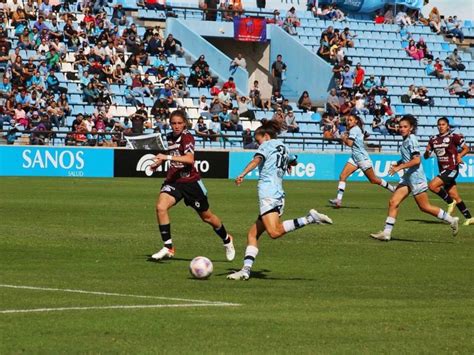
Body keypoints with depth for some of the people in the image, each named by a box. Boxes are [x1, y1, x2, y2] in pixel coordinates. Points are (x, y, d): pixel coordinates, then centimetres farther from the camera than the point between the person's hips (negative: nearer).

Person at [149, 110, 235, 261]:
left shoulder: (187, 137, -16)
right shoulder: (170, 137, 6)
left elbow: (189, 159, -33)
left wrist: (168, 157, -39)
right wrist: (160, 162, 22)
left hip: (190, 181, -5)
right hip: (173, 180, 5)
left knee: (206, 216, 11)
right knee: (160, 206, -22)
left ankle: (227, 240, 38)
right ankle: (168, 247, -15)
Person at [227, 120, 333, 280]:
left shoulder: (267, 145, 6)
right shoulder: (283, 147, 26)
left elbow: (257, 159, -15)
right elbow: (294, 161, 49)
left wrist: (242, 175, -29)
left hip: (268, 192, -9)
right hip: (279, 195, 9)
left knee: (275, 232, -27)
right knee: (252, 234, 10)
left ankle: (310, 218, -32)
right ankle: (246, 270, -1)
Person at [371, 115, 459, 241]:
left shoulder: (412, 139, -14)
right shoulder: (406, 140, 13)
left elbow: (416, 160, -21)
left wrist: (400, 167, -21)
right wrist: (398, 163, 12)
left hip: (416, 177, -9)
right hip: (407, 177, 9)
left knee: (424, 207, -2)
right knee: (393, 202, -1)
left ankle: (451, 220, 11)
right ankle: (386, 233, -1)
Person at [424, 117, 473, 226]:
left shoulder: (454, 137, -7)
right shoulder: (433, 139, 9)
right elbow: (426, 156, 11)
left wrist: (459, 156, -17)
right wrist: (427, 152, -11)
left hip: (452, 169, -7)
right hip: (442, 170, 7)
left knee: (432, 186, -21)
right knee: (455, 197, 9)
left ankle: (450, 202, -3)